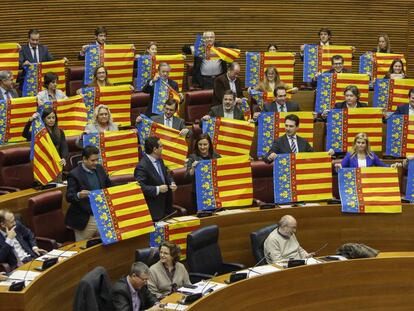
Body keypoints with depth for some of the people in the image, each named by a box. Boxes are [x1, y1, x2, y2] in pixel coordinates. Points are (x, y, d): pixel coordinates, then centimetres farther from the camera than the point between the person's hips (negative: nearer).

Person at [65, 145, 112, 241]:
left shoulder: (99, 169, 8)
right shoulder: (74, 174, -11)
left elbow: (109, 186, 21)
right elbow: (69, 197, -16)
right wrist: (79, 195, -37)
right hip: (85, 220, -6)